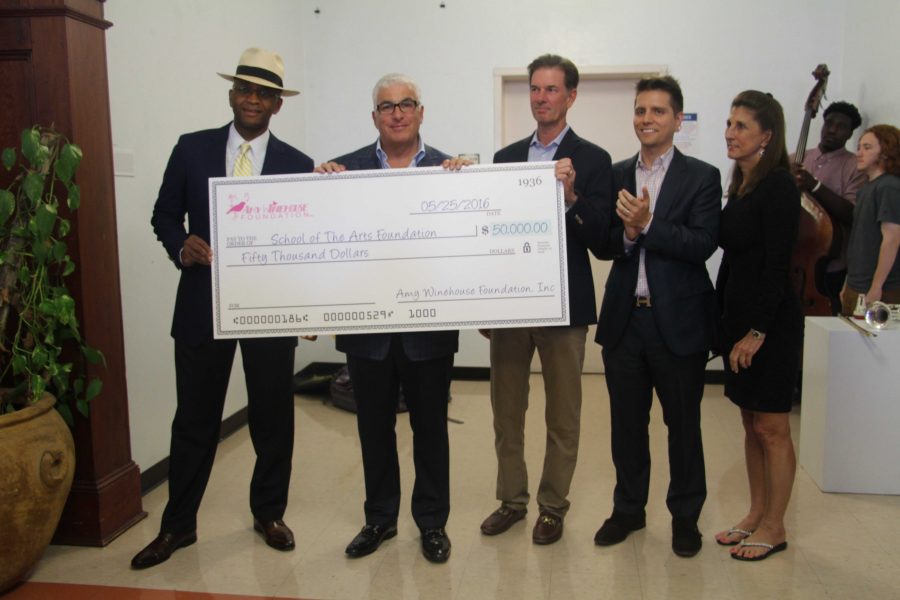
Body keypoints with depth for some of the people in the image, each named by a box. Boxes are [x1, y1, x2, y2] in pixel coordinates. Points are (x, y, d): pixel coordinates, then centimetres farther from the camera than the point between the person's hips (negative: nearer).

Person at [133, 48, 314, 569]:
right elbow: (165, 213, 8)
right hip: (203, 305, 0)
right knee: (195, 419, 9)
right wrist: (182, 246, -14)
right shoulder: (192, 149, 3)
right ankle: (178, 524, 26)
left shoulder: (298, 164, 1)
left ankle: (269, 514, 31)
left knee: (273, 418, 11)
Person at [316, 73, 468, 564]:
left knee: (431, 427, 12)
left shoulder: (449, 169, 1)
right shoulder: (345, 168, 3)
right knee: (374, 427, 15)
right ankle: (379, 518, 34)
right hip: (367, 325, 1)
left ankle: (432, 521, 30)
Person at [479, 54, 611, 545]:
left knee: (562, 414, 9)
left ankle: (552, 506, 25)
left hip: (563, 303, -4)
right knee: (506, 410, 13)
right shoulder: (506, 157, 10)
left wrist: (571, 197, -27)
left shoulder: (591, 159, -2)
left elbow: (600, 233, -9)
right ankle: (511, 499, 29)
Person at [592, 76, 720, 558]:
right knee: (627, 422, 14)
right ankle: (628, 508, 32)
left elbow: (703, 246, -15)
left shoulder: (702, 177, -3)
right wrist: (625, 234, -17)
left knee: (683, 423, 11)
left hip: (678, 321, -3)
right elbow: (602, 247, 3)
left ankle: (685, 515, 29)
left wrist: (646, 225, -23)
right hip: (624, 319, 3)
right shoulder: (616, 174, 7)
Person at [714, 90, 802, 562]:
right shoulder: (739, 186, 12)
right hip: (738, 316, 8)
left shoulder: (778, 187, -13)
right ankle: (756, 514, 27)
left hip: (771, 322, -8)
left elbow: (777, 266, -18)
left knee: (771, 428, 3)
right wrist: (720, 315, 11)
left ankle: (774, 527, 17)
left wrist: (757, 332, -19)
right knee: (750, 423, 15)